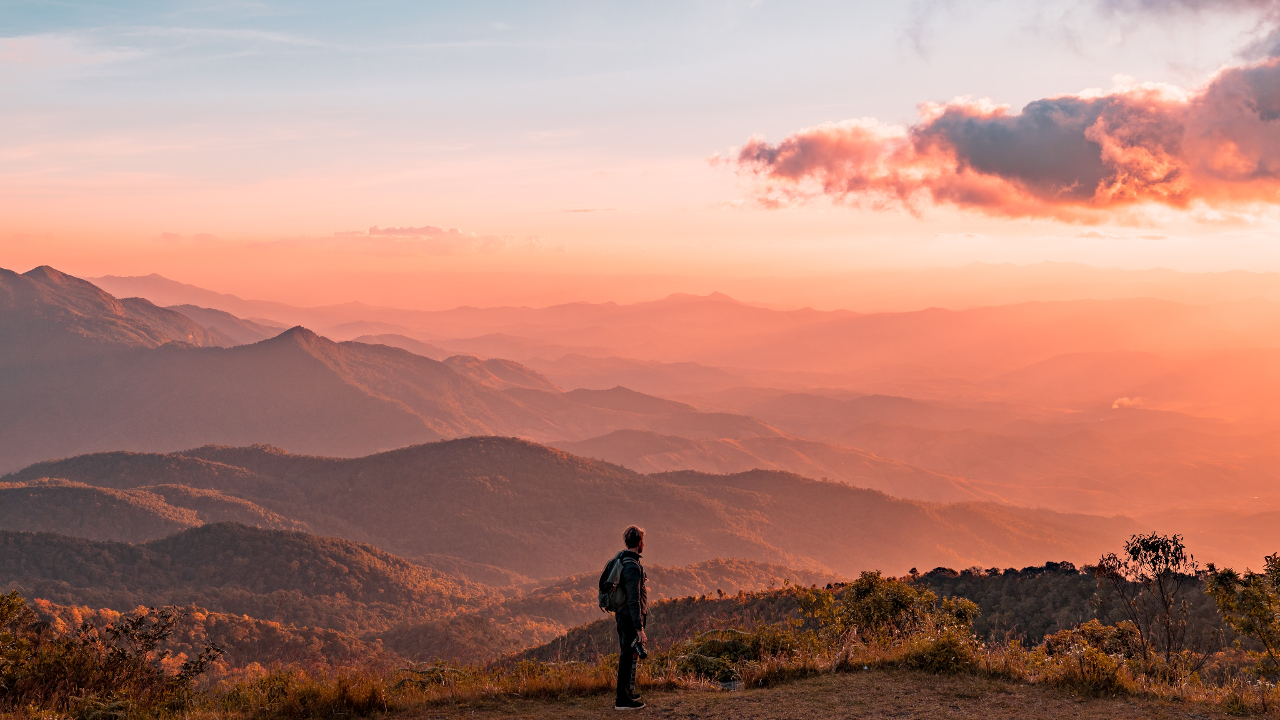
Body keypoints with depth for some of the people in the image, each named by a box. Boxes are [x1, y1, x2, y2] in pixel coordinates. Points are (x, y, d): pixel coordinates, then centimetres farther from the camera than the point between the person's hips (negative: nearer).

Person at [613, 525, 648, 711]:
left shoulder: (620, 560, 9)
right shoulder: (632, 567, -22)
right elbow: (634, 600, -26)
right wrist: (639, 628, -25)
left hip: (622, 615, 10)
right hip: (630, 617, -10)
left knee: (626, 655, 20)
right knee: (628, 657, -4)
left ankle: (627, 692, 32)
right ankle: (623, 700, 0)